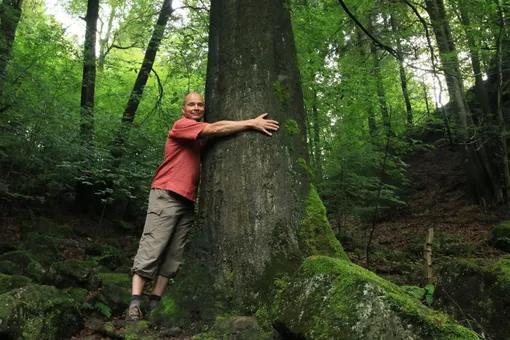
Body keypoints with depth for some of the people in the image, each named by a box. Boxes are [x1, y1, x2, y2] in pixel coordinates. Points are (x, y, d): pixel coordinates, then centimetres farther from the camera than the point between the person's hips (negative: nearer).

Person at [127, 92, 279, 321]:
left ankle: (154, 303, 7)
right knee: (152, 247, -10)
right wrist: (252, 123, -20)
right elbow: (215, 129, -18)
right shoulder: (181, 125, -5)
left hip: (188, 200, 8)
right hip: (166, 195, -8)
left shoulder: (200, 137, 21)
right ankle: (135, 302, -8)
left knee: (174, 254, 3)